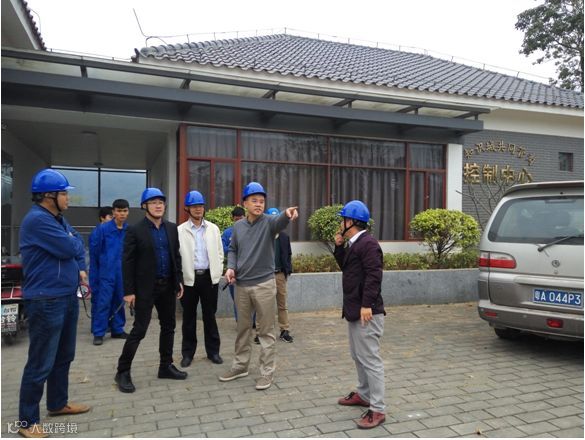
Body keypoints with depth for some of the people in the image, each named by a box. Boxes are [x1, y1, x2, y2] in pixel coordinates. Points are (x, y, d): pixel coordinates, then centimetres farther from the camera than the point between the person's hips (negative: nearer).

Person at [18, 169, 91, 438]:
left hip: (68, 296, 10)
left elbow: (78, 246, 17)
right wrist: (74, 240, 1)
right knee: (41, 363, 0)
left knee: (64, 356, 20)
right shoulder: (37, 220, -18)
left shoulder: (58, 219, 13)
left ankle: (58, 403, 36)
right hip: (46, 301, -10)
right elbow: (69, 248, -22)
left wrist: (81, 268, -2)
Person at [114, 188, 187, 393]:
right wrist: (129, 291, -14)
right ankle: (123, 372, 11)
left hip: (167, 285, 6)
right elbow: (127, 262, -10)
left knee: (168, 326, 12)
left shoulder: (171, 228, 7)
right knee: (139, 330, -3)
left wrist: (179, 280, 8)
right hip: (146, 287, -6)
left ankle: (166, 366, 26)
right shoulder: (135, 230, -9)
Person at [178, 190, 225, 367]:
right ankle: (188, 353, 21)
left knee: (210, 316, 10)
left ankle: (213, 351, 21)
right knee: (189, 317, 9)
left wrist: (218, 272, 1)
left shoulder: (213, 228, 5)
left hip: (209, 277, 1)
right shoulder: (180, 230, -2)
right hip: (189, 278, -1)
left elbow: (219, 253, 9)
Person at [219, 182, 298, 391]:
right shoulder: (238, 225, 5)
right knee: (243, 328, 18)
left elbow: (280, 222, -32)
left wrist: (287, 214, -56)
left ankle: (267, 372, 17)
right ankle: (240, 366, 33)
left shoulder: (268, 222, -9)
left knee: (266, 331, 4)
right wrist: (231, 267, -4)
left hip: (264, 284, -4)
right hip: (241, 285, 5)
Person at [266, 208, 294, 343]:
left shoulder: (284, 236, 7)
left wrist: (287, 270, 1)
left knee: (282, 305, 8)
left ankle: (285, 331, 16)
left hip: (280, 274, 2)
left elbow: (288, 255, 9)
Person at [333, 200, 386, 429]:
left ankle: (377, 410, 1)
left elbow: (373, 276, -23)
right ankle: (363, 394, 35)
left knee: (370, 359, -6)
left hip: (366, 311, -11)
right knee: (358, 356, 20)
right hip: (354, 309, 11)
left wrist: (367, 305, -26)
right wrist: (339, 247, 9)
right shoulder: (353, 243, 14)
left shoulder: (368, 243, -16)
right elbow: (345, 266, 21)